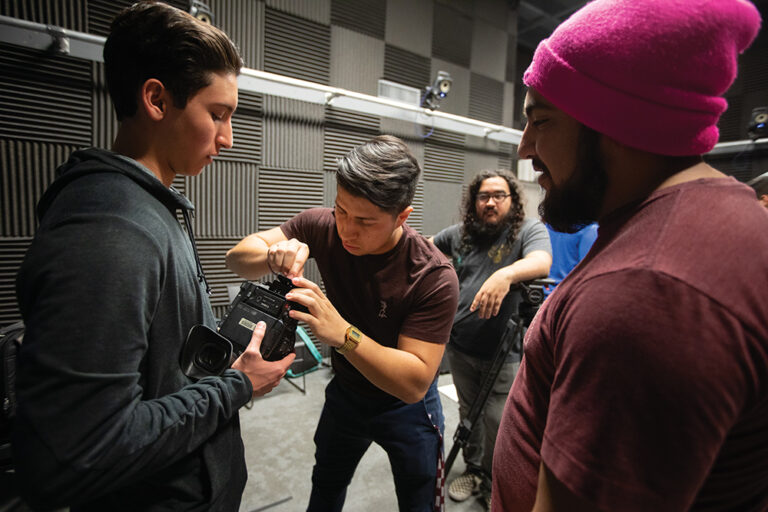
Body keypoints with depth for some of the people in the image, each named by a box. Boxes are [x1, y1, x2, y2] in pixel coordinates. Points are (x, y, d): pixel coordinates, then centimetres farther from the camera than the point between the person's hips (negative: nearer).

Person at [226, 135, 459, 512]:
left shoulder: (435, 278, -32)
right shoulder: (322, 227, -21)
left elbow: (414, 383, -33)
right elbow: (237, 257, -14)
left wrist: (342, 333, -46)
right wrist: (275, 255, -37)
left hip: (405, 406, -3)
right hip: (345, 391, 4)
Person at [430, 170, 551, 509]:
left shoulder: (530, 230, -7)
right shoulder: (460, 233, 6)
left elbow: (541, 263, -28)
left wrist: (506, 275, -45)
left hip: (502, 353, -4)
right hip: (460, 346, 5)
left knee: (497, 423, 6)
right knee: (468, 413, 21)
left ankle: (493, 481, 34)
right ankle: (473, 470, 44)